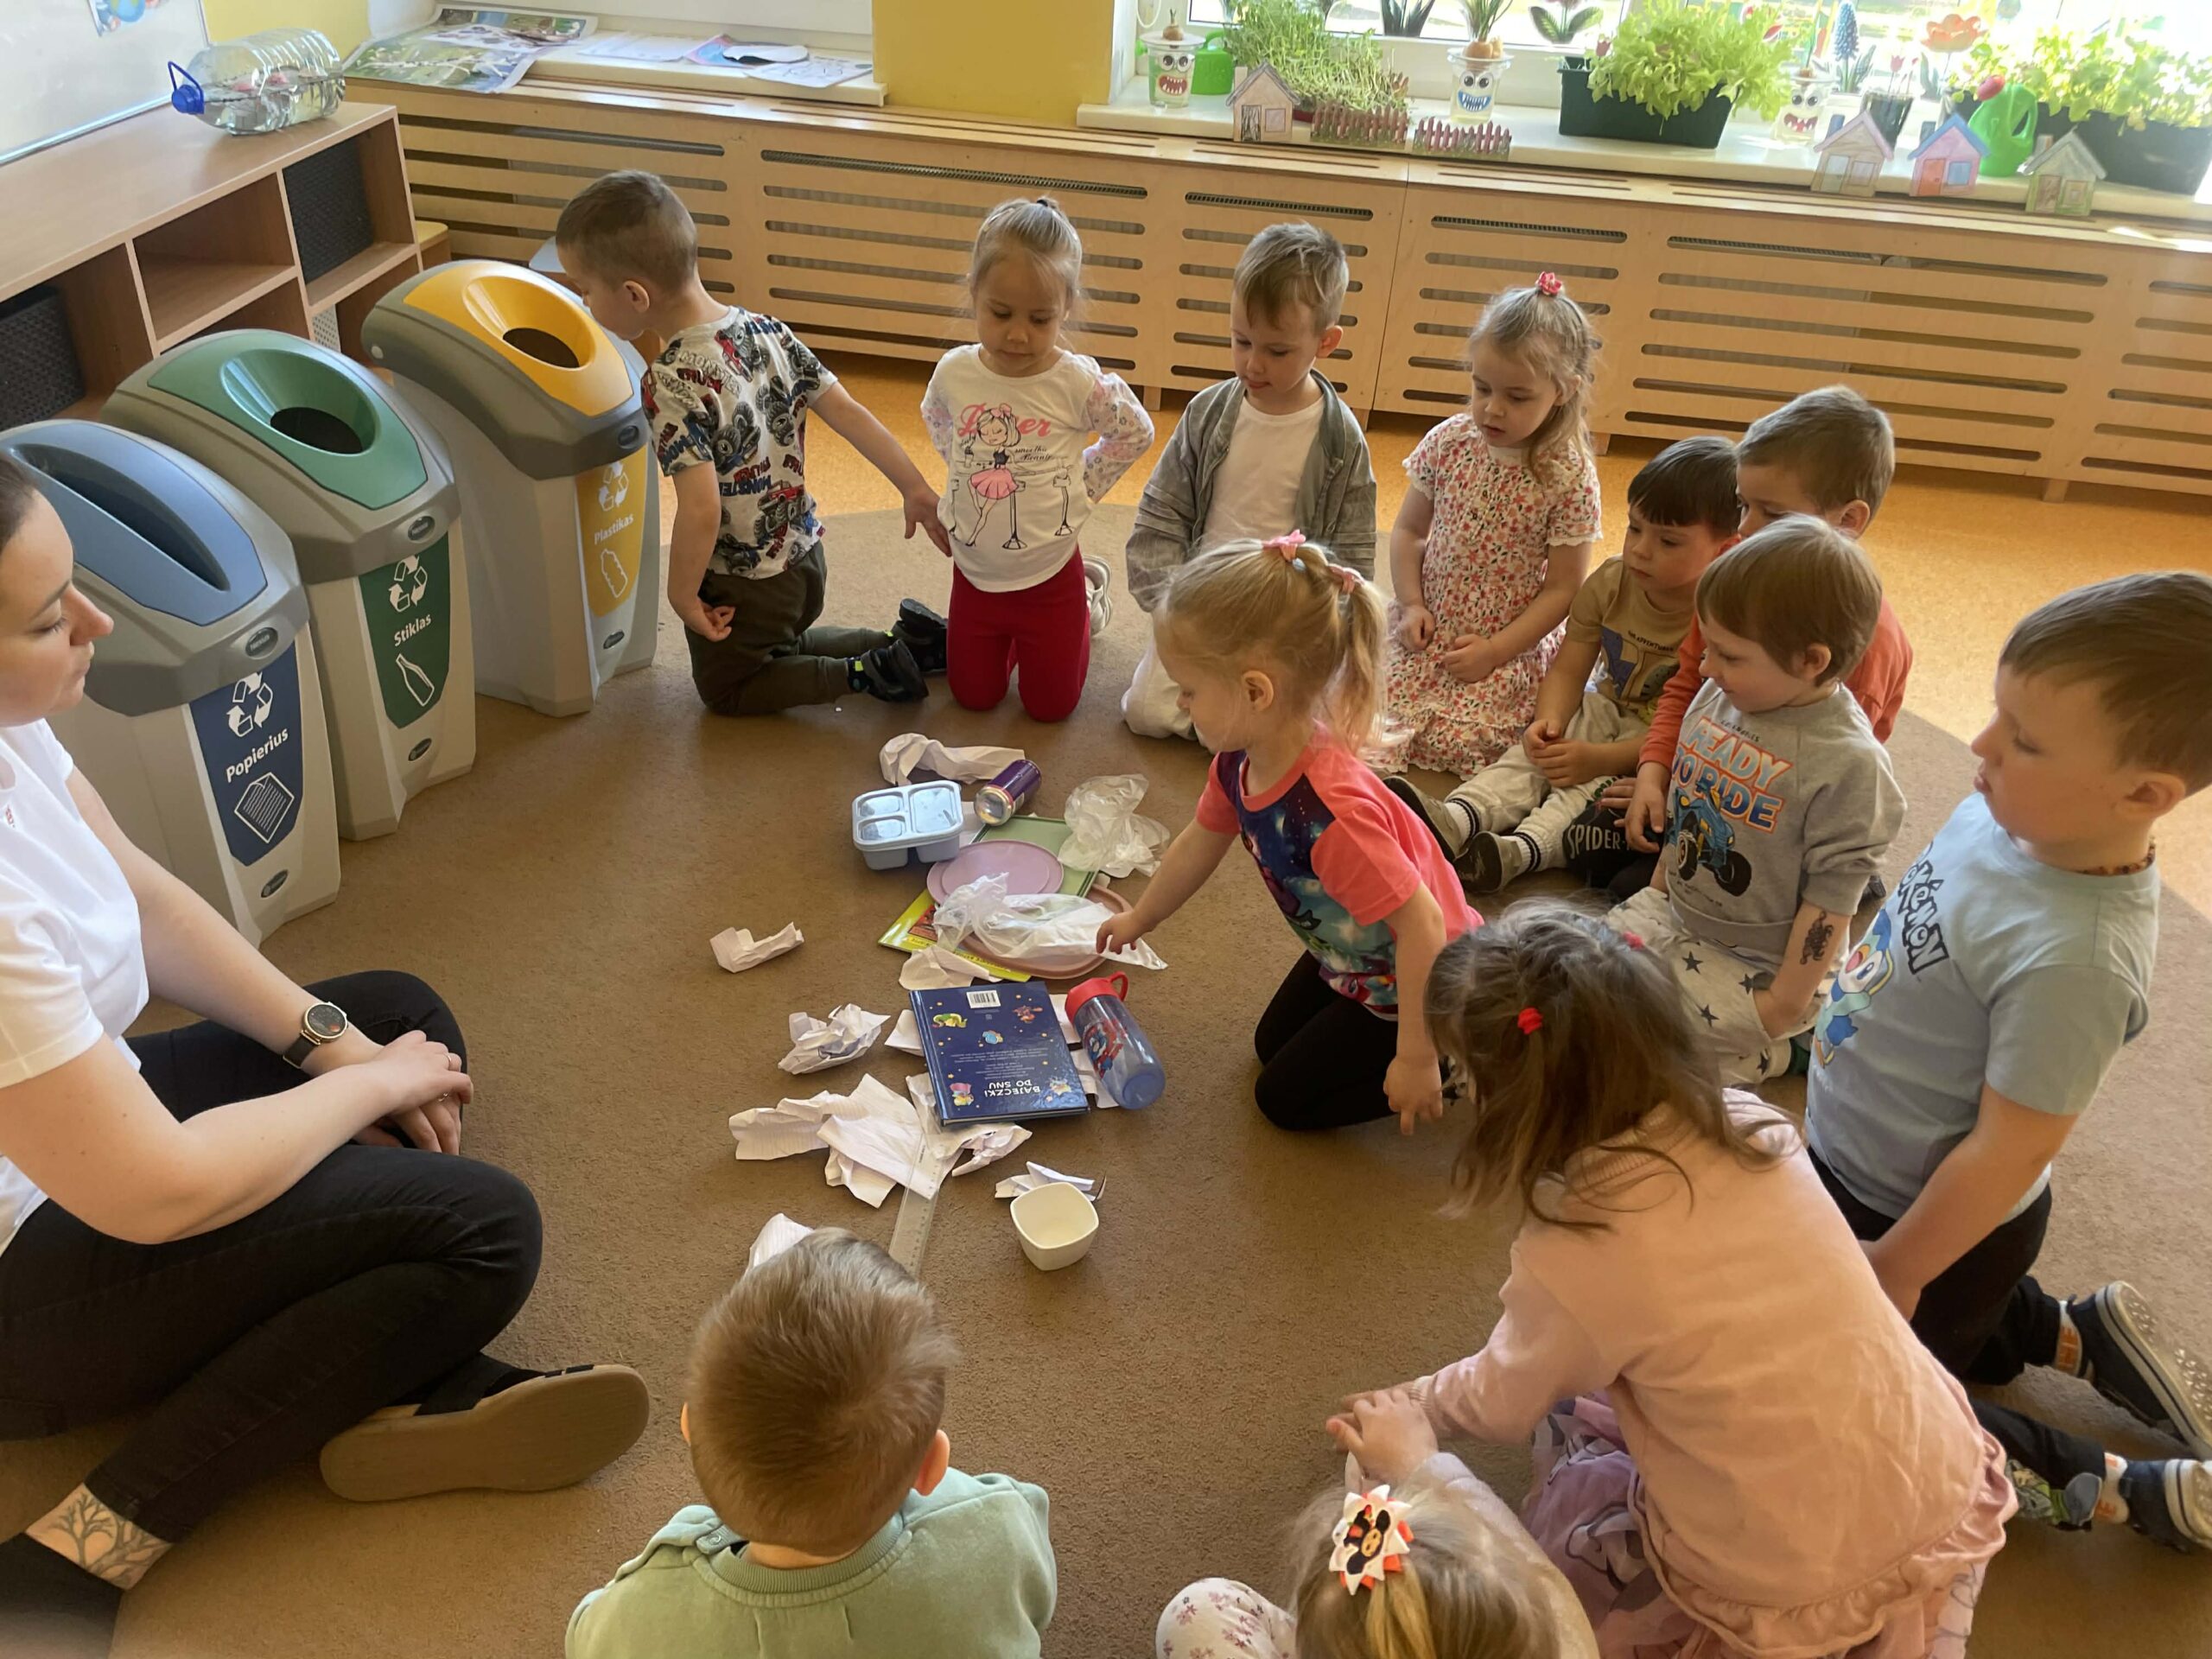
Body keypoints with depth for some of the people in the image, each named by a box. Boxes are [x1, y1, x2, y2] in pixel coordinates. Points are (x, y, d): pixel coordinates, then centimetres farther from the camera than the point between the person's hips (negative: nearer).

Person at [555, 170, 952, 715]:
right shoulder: (766, 329, -7)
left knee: (725, 690, 22)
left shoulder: (671, 381, -28)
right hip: (805, 554, 7)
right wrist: (917, 489, 2)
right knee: (778, 651, 34)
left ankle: (862, 674, 3)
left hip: (742, 585, -7)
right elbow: (849, 414, -6)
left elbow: (701, 510, -34)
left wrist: (681, 594, -19)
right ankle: (905, 641, 15)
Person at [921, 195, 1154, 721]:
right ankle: (1008, 639, 42)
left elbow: (1136, 433, -2)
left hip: (1050, 576, -3)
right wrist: (971, 474, 5)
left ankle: (1089, 592, 35)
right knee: (974, 697, 14)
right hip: (974, 574, 3)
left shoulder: (1079, 382, -21)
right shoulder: (954, 372, -13)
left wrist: (1083, 485, -5)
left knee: (1050, 705, 12)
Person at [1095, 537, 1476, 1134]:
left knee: (1286, 1097, 4)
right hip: (1352, 956, 9)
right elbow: (1197, 847, 6)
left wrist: (1415, 1057, -29)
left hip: (1423, 976, -9)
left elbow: (1422, 924, -38)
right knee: (1272, 1042, 26)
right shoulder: (1239, 765, -15)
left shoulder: (1330, 811, -43)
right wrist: (1138, 920, 23)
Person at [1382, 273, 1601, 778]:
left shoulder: (1570, 478, -13)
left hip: (1512, 648, -3)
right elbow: (1408, 530, 7)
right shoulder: (1449, 442, -3)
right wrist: (1411, 605, -6)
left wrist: (1496, 650, -15)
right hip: (1427, 631, 3)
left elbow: (1561, 589, -9)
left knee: (1457, 742, -17)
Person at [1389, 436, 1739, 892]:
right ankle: (1457, 819, -41)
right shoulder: (1611, 582, -5)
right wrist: (1549, 719, -24)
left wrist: (1599, 759, -30)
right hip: (1606, 710, 6)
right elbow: (1568, 669, -2)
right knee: (1535, 751, -20)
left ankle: (1522, 848, -52)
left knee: (1595, 783, -31)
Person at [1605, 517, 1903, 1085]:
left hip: (1748, 967, -8)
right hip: (1670, 914, 8)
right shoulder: (1719, 696, -4)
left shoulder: (1848, 763, -25)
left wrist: (1783, 1008, -17)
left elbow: (1830, 901, -20)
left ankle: (1759, 1050, 7)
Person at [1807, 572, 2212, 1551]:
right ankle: (2078, 1335, 36)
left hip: (1926, 1219, -8)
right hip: (1861, 1165, 8)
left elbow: (2009, 1152, -27)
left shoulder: (2072, 958, -38)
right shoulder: (2006, 818, -14)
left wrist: (1894, 1270, -14)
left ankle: (2125, 1493, 21)